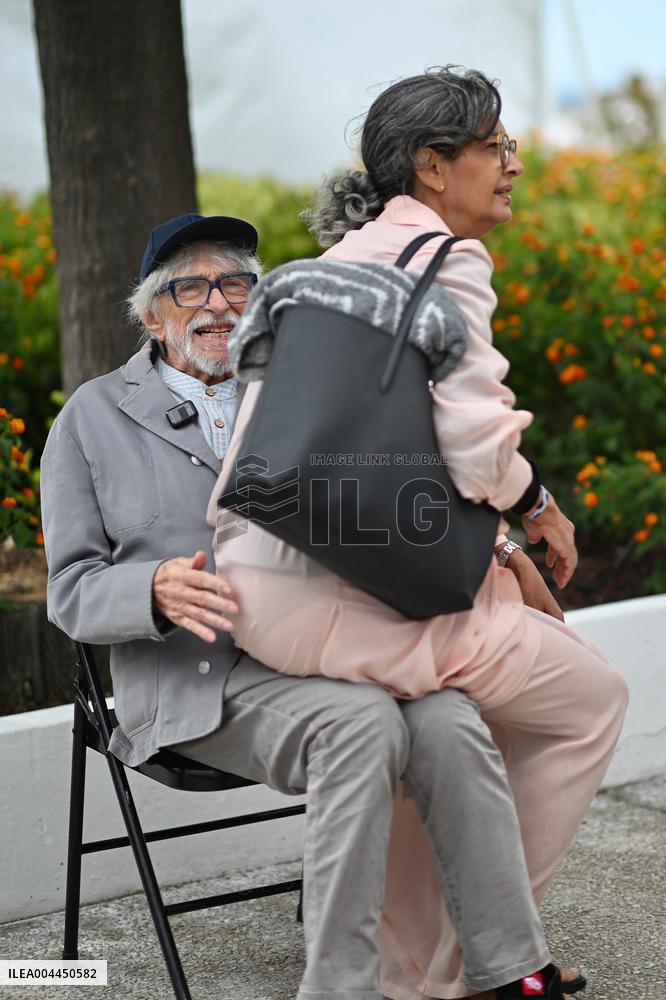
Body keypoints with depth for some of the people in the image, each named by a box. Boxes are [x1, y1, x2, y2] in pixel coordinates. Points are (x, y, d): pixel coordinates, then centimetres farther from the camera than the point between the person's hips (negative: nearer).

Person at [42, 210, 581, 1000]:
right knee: (361, 723, -33)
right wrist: (157, 591, -19)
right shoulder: (93, 417, 9)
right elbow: (73, 592, 4)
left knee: (449, 723, -27)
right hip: (197, 678, -3)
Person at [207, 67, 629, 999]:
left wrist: (507, 557, 15)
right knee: (591, 697, 9)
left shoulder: (349, 254, 20)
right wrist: (543, 508, 2)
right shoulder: (445, 260, -9)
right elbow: (475, 450, -19)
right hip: (339, 599, -9)